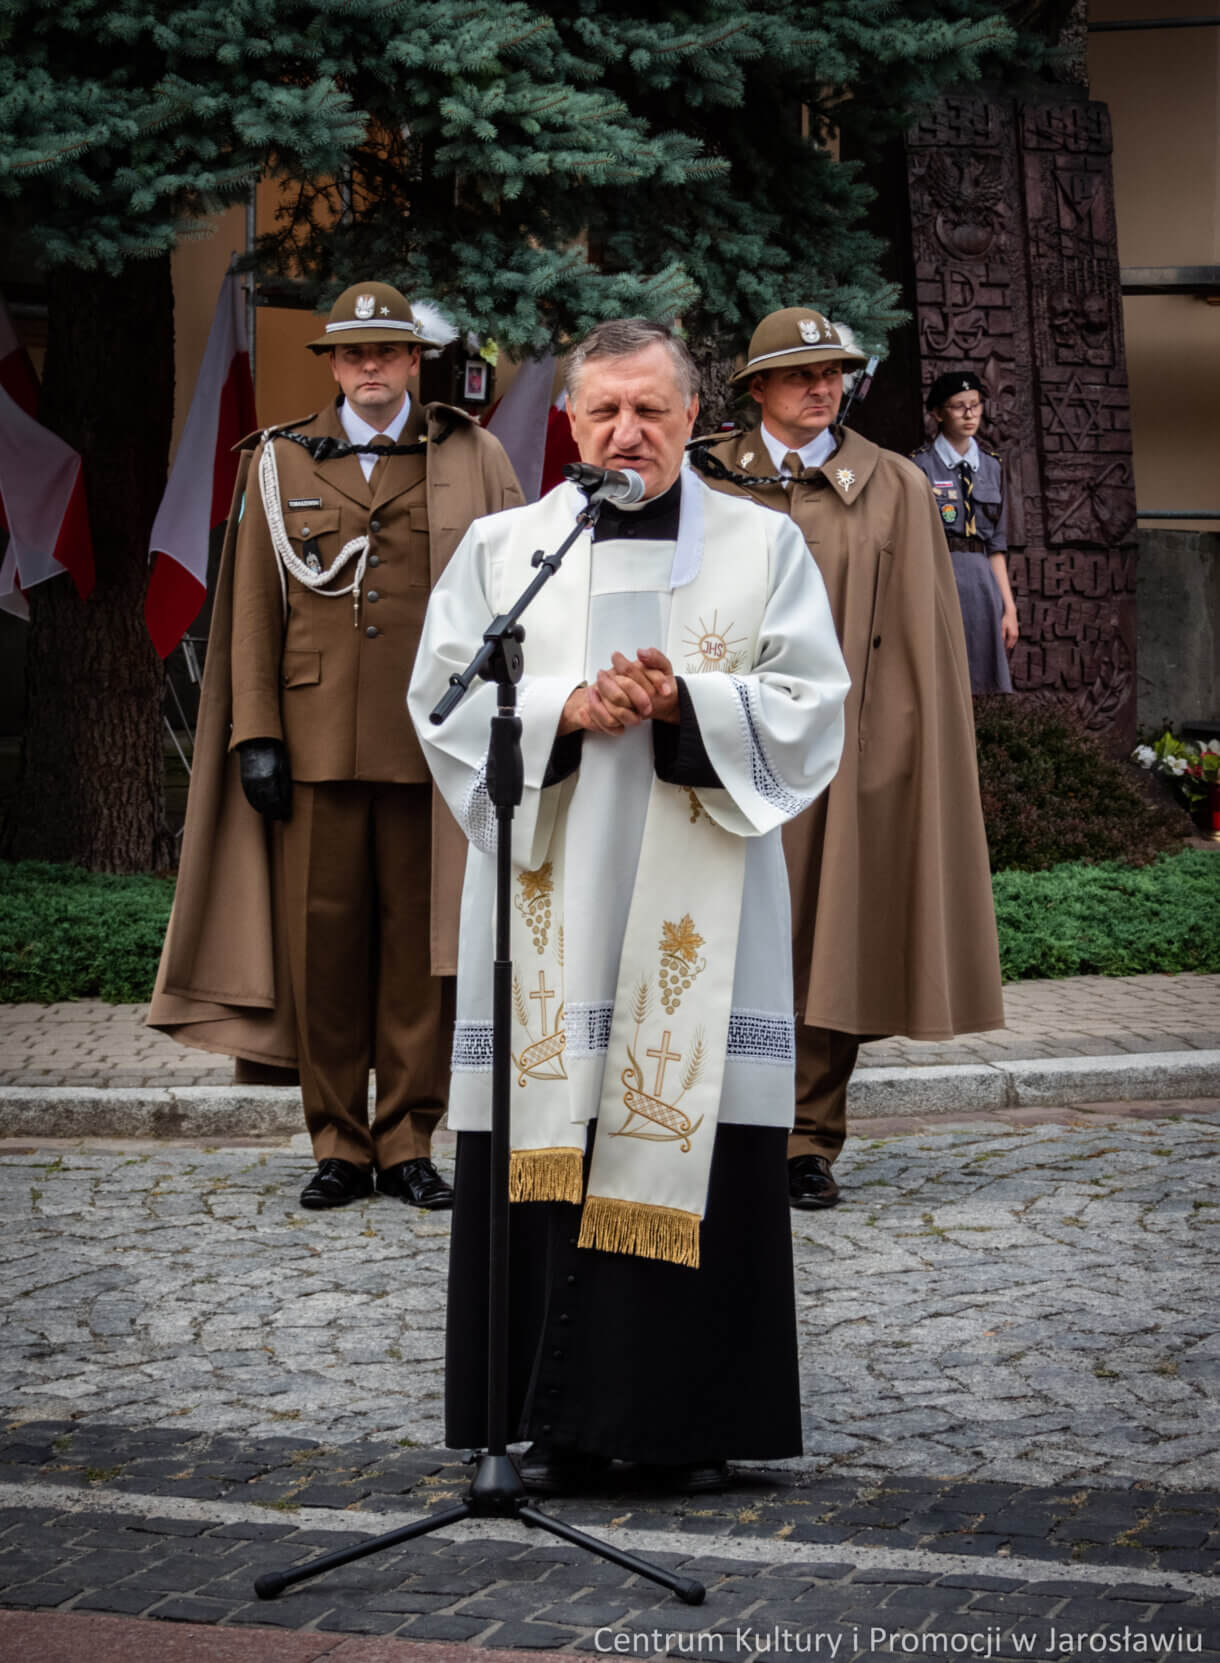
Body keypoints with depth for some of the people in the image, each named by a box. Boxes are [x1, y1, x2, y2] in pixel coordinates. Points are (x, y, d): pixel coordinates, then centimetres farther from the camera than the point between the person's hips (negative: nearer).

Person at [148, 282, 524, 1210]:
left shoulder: (474, 461, 9)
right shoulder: (281, 464, 12)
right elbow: (254, 611, 10)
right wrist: (256, 735, 2)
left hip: (432, 749, -1)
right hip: (316, 745, 1)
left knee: (420, 944, 1)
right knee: (320, 944, 1)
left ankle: (409, 1143, 10)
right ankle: (339, 1146, 10)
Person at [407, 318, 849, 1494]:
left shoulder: (764, 547, 9)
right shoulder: (500, 546, 12)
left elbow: (810, 704, 1)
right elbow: (443, 696, 5)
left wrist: (685, 703, -14)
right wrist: (562, 709, -12)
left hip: (697, 910, -1)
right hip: (547, 903, 1)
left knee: (690, 1150, -4)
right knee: (551, 1147, -3)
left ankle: (689, 1420, 4)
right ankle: (558, 1422, 5)